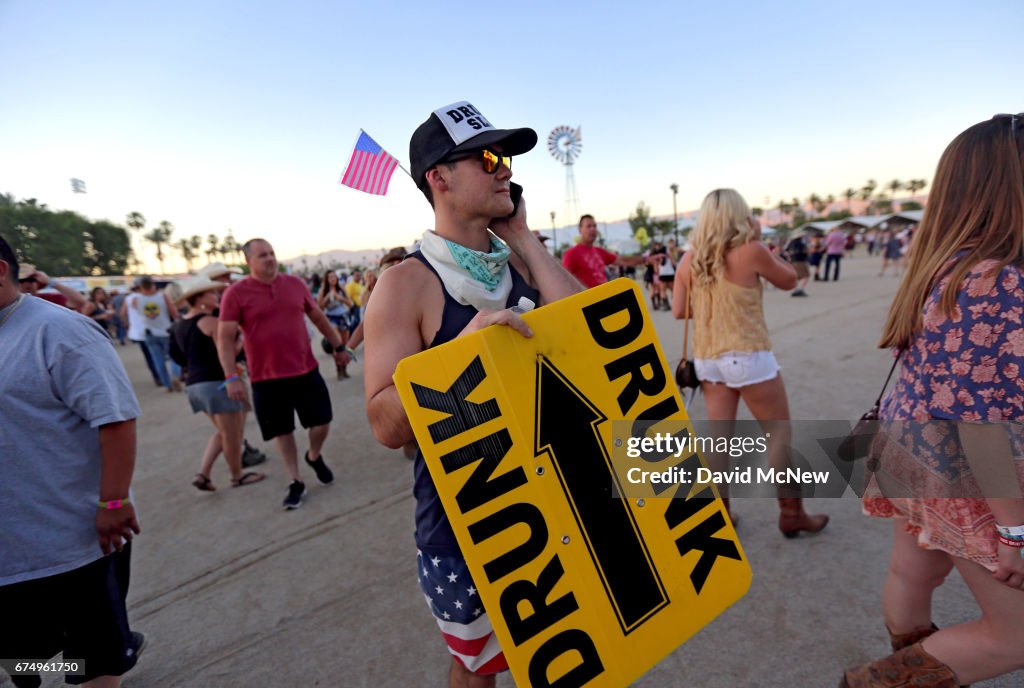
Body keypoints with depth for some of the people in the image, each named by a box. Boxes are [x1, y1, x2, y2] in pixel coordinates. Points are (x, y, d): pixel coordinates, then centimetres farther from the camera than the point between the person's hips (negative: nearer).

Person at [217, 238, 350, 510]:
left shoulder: (295, 284, 3)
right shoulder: (236, 293, -7)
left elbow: (318, 317, 13)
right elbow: (225, 338, -9)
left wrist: (339, 347, 14)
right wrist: (231, 377, -16)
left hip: (306, 370, 3)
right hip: (267, 379, -2)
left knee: (322, 422, 5)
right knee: (282, 431, 9)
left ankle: (314, 457, 37)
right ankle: (295, 482, 27)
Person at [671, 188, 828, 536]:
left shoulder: (689, 259, 3)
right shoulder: (751, 251, -8)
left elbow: (679, 310, 5)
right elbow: (789, 280, 8)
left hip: (707, 359, 5)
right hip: (747, 356, -5)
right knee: (780, 432, 10)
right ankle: (791, 514, 18)